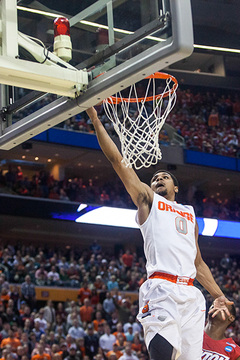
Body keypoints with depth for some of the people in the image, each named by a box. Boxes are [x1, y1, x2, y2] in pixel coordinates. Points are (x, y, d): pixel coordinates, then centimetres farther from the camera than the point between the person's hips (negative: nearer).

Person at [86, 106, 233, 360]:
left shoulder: (189, 214, 31)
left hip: (191, 293, 5)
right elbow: (117, 160, 12)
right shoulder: (147, 199, 18)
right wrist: (96, 121, 7)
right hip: (162, 289, -5)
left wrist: (218, 295, 26)